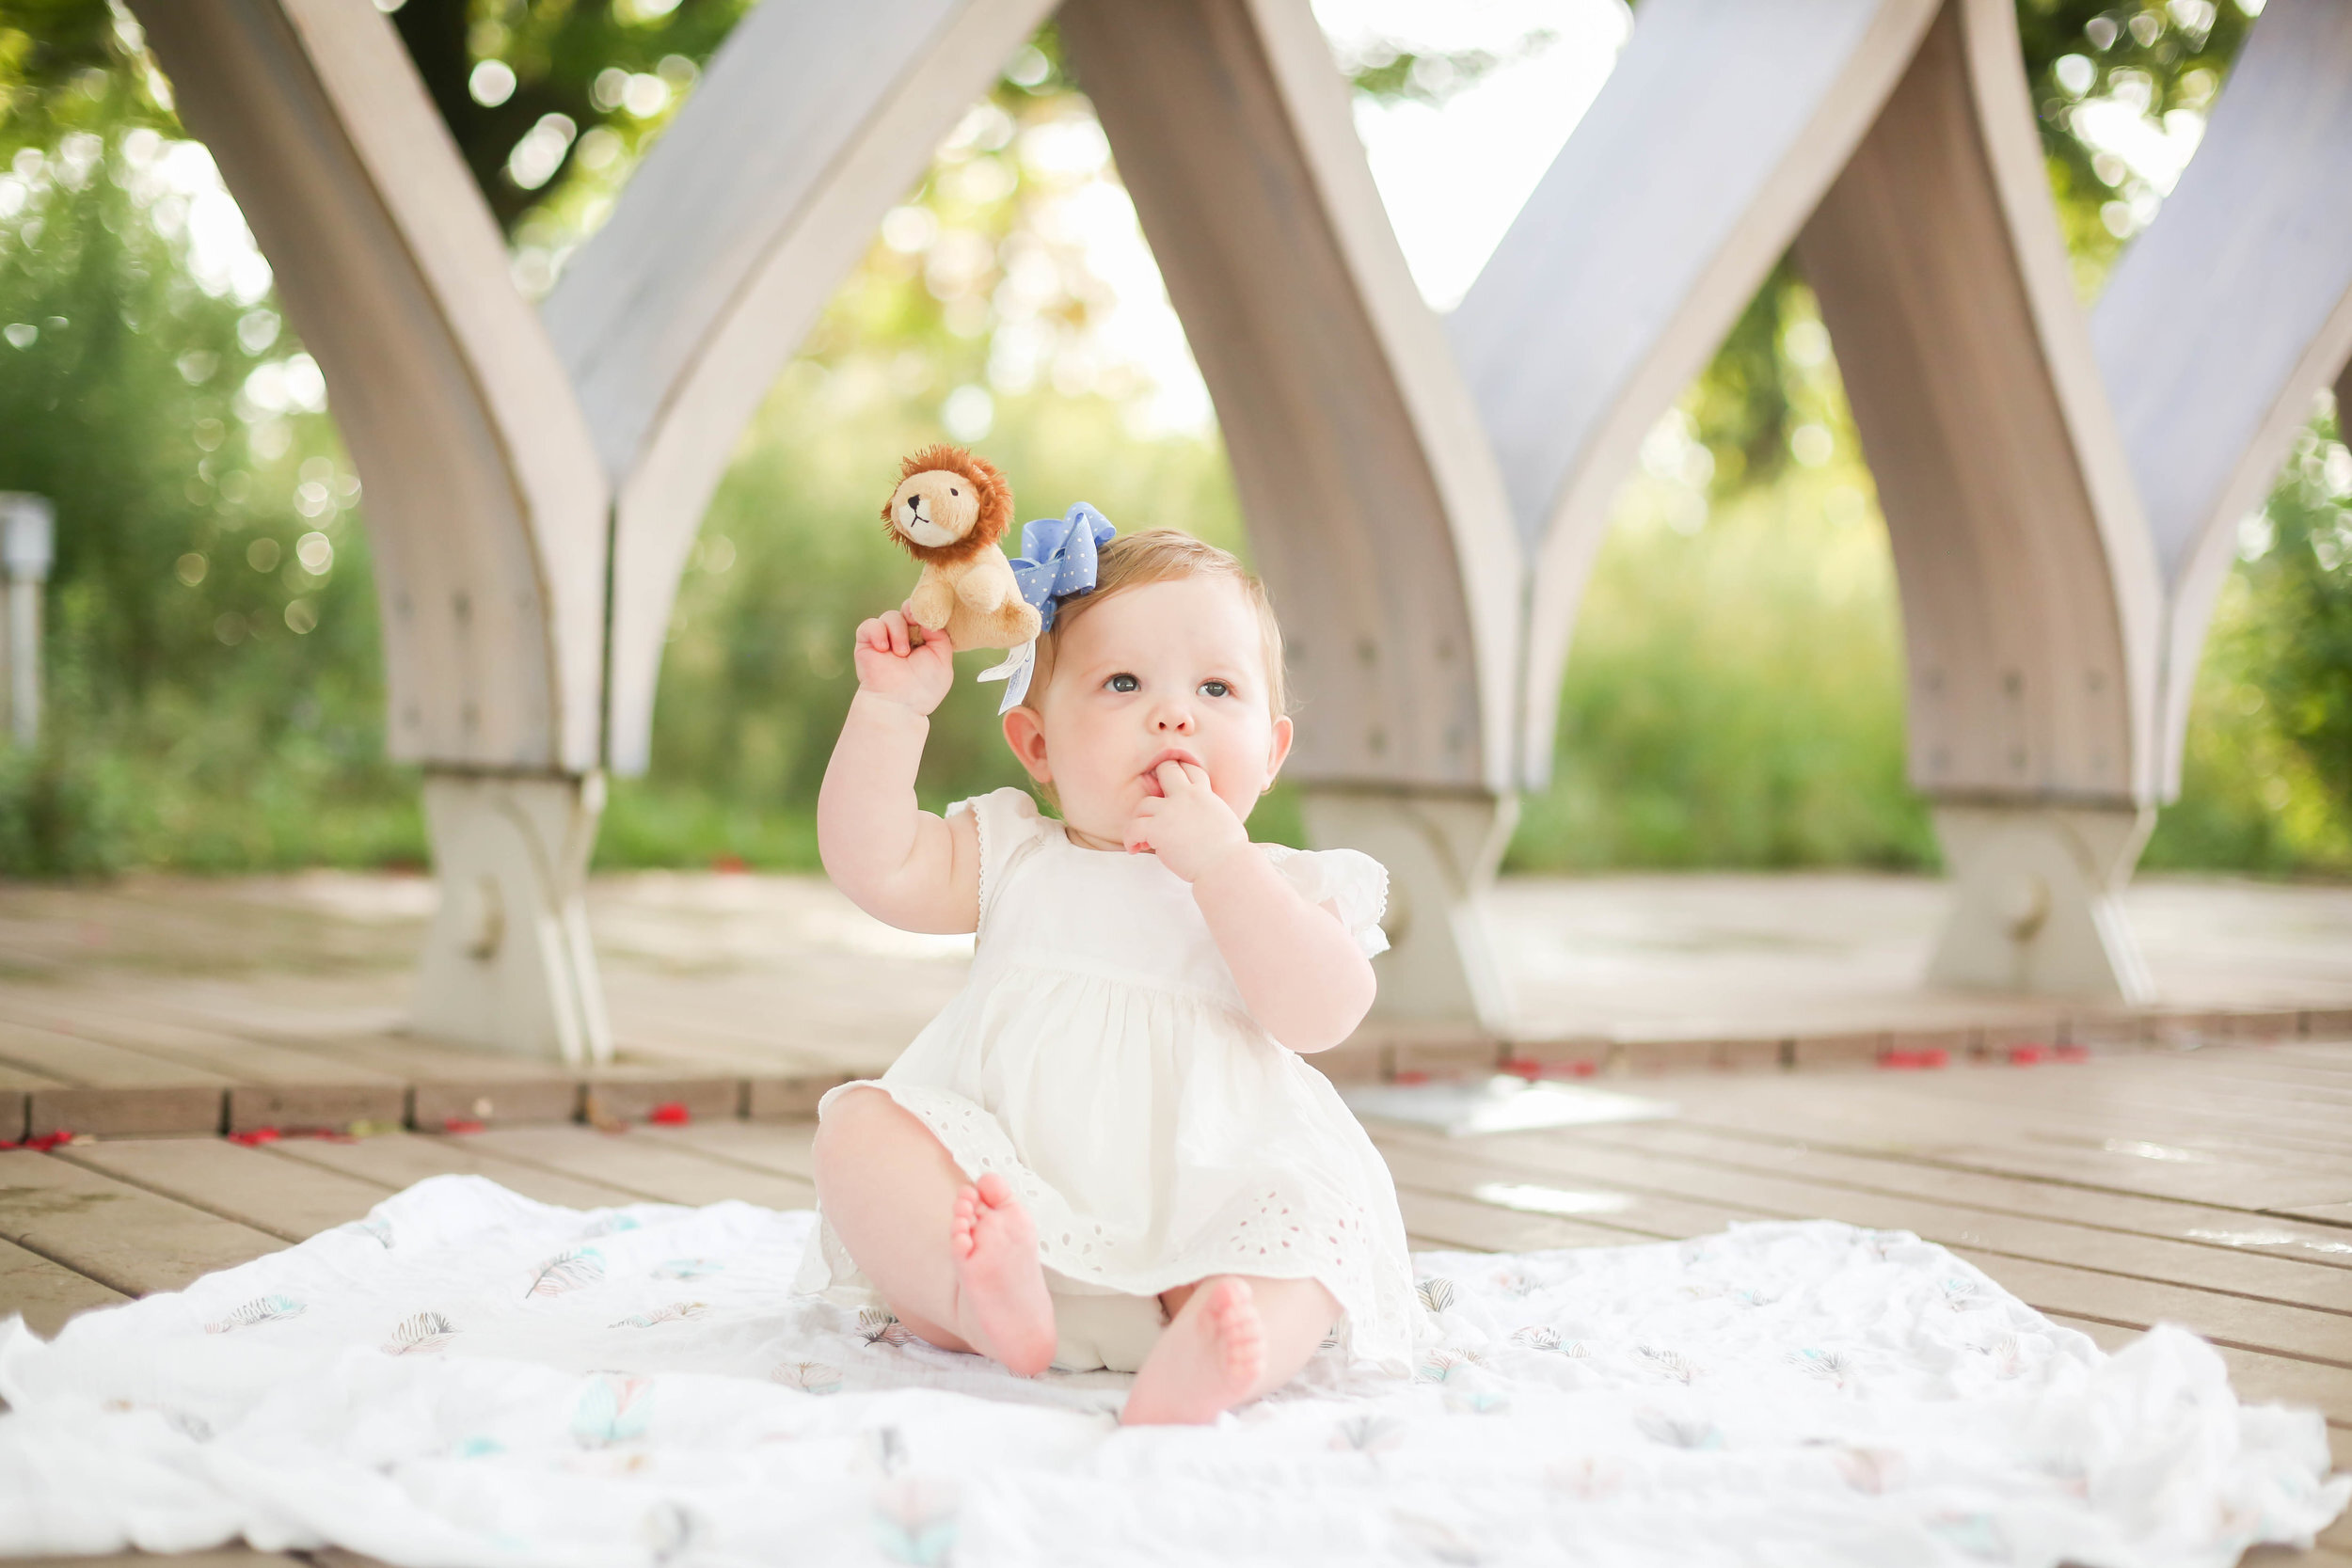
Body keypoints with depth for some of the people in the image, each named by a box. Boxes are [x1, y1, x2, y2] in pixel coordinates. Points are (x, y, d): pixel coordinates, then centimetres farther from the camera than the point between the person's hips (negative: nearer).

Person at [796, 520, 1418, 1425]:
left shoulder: (1284, 885, 10)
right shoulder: (1016, 860, 17)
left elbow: (1322, 1014, -10)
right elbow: (872, 864, 4)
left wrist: (1218, 859, -13)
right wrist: (893, 705, 1)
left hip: (1197, 1224, -2)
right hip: (1009, 1182, 2)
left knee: (1325, 1211, -29)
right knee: (861, 1128, -21)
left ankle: (1193, 1365, -55)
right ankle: (987, 1299, -44)